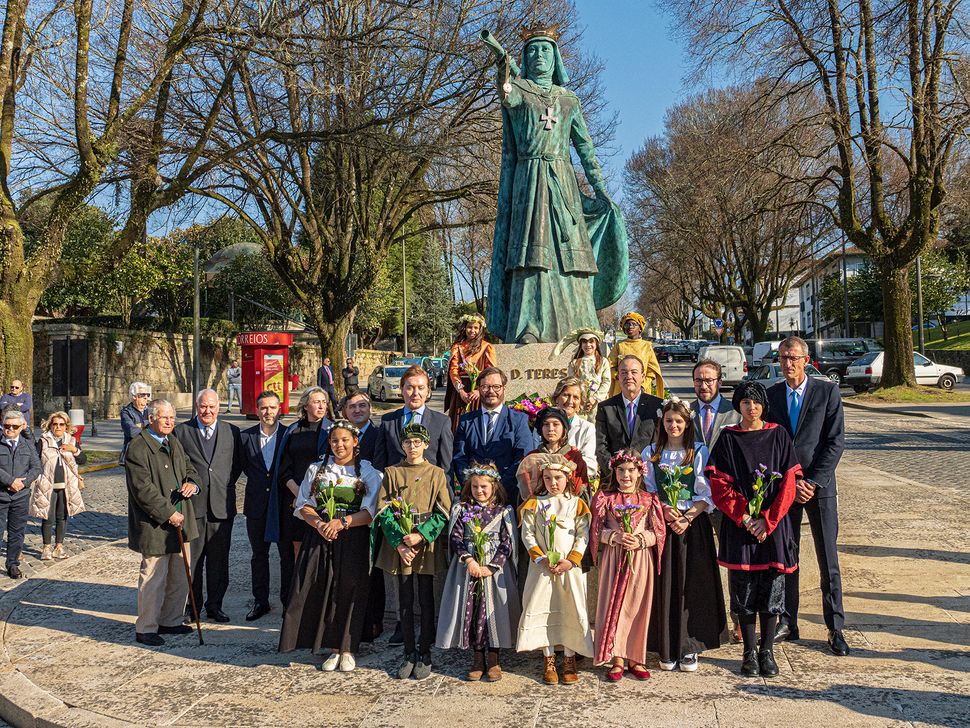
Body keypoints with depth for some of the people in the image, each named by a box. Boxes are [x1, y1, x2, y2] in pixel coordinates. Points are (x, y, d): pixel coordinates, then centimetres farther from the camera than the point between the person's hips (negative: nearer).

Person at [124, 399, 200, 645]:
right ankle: (145, 628, 13)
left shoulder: (174, 443, 14)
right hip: (154, 525, -8)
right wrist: (168, 514, -18)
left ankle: (170, 621, 29)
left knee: (179, 577, 14)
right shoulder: (138, 448, -13)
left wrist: (192, 483, -3)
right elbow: (143, 489, -18)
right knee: (154, 578, -1)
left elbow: (189, 469, 21)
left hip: (179, 521, 8)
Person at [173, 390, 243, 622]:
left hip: (222, 505, 1)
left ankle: (215, 605, 19)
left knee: (219, 558, 7)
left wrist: (225, 486, 3)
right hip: (192, 504, -1)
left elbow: (237, 465, 14)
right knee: (191, 558, 5)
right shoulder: (181, 431, 4)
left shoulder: (232, 432, 8)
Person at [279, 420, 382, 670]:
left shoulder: (368, 472, 3)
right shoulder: (316, 470, 13)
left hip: (354, 539, -2)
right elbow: (303, 506, 9)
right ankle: (334, 648, 12)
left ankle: (348, 649, 11)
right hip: (321, 538, 2)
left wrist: (342, 522, -17)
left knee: (349, 591, -2)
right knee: (322, 591, -2)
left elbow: (371, 511, -4)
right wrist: (319, 523, -10)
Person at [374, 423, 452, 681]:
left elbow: (443, 512, -2)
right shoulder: (392, 473, 5)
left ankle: (425, 654, 15)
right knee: (405, 600, 7)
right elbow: (384, 512, -1)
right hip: (398, 542, 1)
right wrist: (399, 543, -13)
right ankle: (409, 653, 17)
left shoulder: (436, 474, 3)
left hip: (427, 543, -1)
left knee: (426, 599, 5)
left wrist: (421, 535, -16)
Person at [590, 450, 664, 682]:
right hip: (613, 558, -1)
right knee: (613, 605, -1)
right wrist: (615, 537, -14)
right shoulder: (605, 498, 4)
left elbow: (659, 532, 4)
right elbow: (597, 530, 2)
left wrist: (641, 539, -13)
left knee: (638, 607, 4)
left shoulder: (649, 500, 6)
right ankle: (617, 659, 8)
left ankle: (636, 658, 17)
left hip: (641, 560, 1)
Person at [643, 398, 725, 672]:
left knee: (691, 585, -1)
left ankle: (688, 648, 8)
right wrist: (664, 510, -10)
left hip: (693, 526, -1)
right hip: (662, 525, 1)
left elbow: (706, 495, 0)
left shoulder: (699, 452, 2)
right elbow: (646, 491, 8)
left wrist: (687, 518, -13)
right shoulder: (651, 453, 8)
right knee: (665, 585, 1)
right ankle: (667, 649, 10)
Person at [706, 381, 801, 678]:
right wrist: (744, 518, -12)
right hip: (739, 525, 0)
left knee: (772, 589, 4)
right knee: (745, 591, 3)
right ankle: (750, 652, 15)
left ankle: (767, 650, 17)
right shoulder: (728, 438, 3)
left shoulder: (779, 436, 4)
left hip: (774, 525, 1)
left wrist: (767, 520, -10)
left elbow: (787, 483, -1)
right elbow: (719, 485, -2)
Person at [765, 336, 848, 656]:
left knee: (828, 561, 2)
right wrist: (790, 482, -6)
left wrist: (813, 482, -11)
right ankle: (788, 623, 18)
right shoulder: (771, 395, 6)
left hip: (820, 486, -2)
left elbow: (836, 442, -4)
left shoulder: (827, 392, 0)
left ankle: (835, 628, 13)